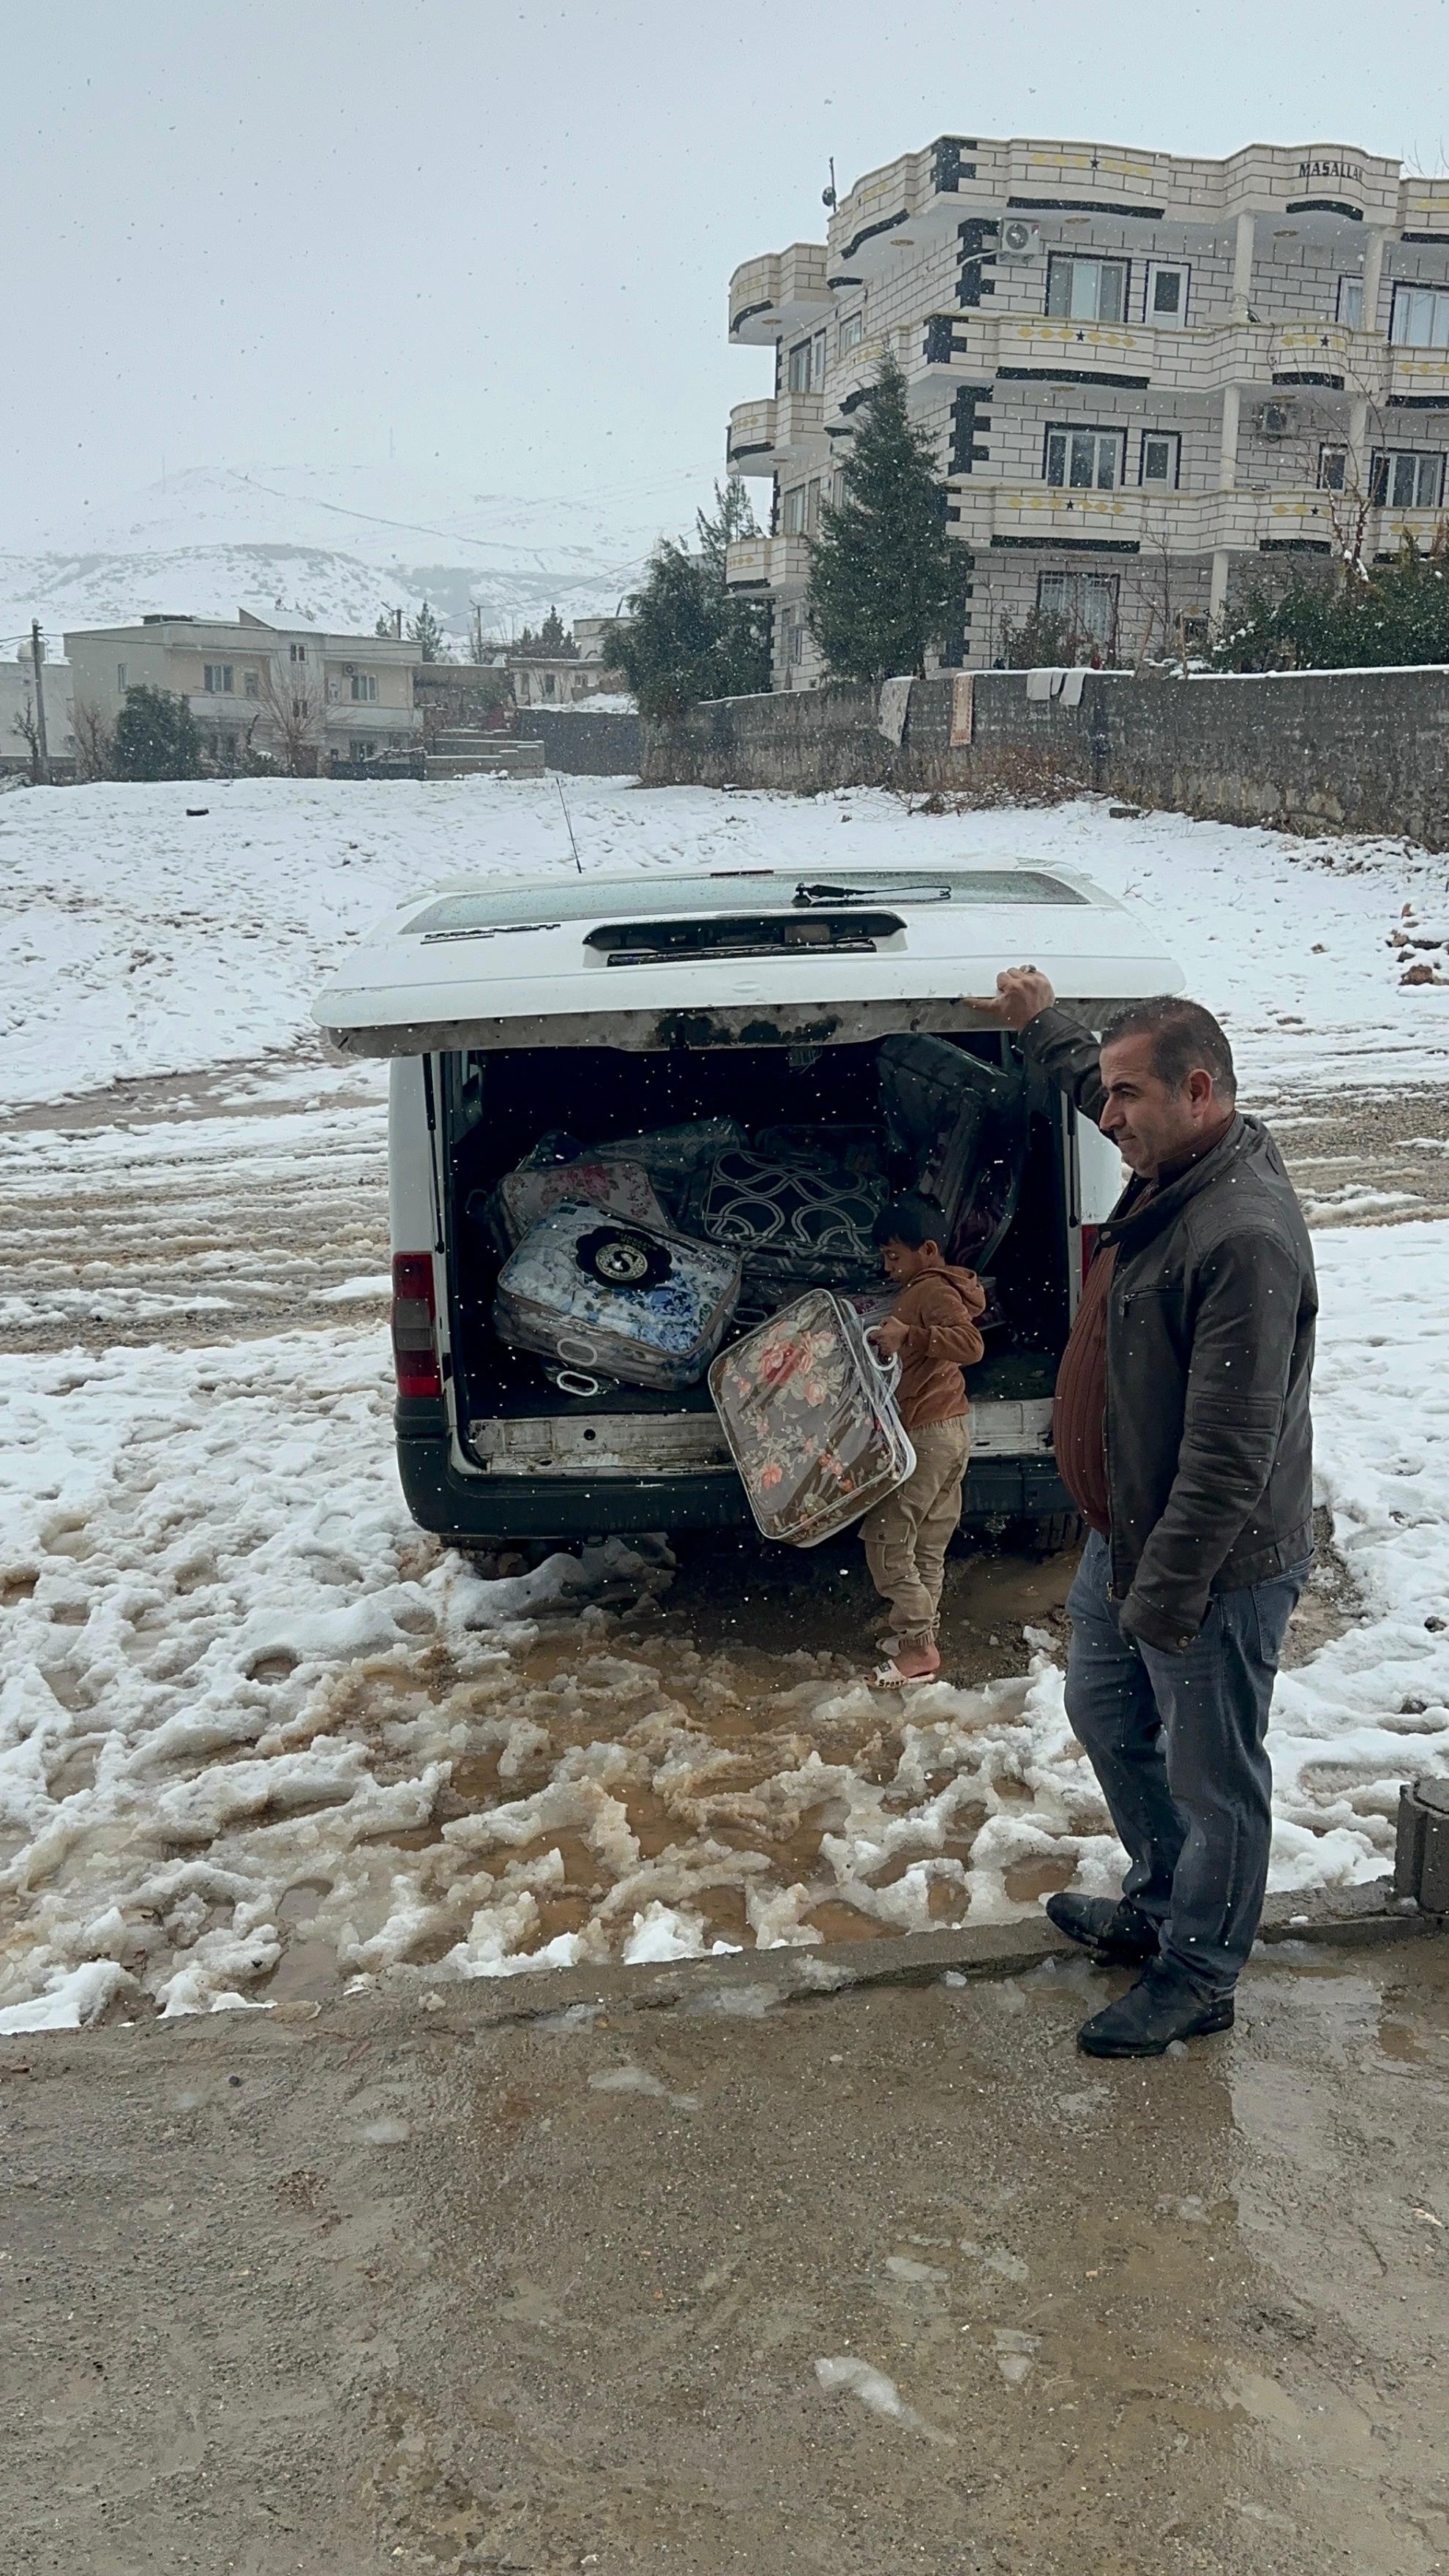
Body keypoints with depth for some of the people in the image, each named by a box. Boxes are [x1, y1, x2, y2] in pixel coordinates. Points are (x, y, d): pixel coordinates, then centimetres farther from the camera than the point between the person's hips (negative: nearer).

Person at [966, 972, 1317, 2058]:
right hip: (1128, 1533, 10)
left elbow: (1230, 1453, -31)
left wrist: (1164, 1597, -26)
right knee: (1107, 1716, 26)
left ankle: (1198, 1976, 29)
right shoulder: (1171, 1172, -1)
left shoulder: (1246, 1237, -31)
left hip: (1216, 1570, -10)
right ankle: (1158, 1906, 47)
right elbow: (1099, 1083, 27)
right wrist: (1043, 1024, 36)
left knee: (1211, 1776, 10)